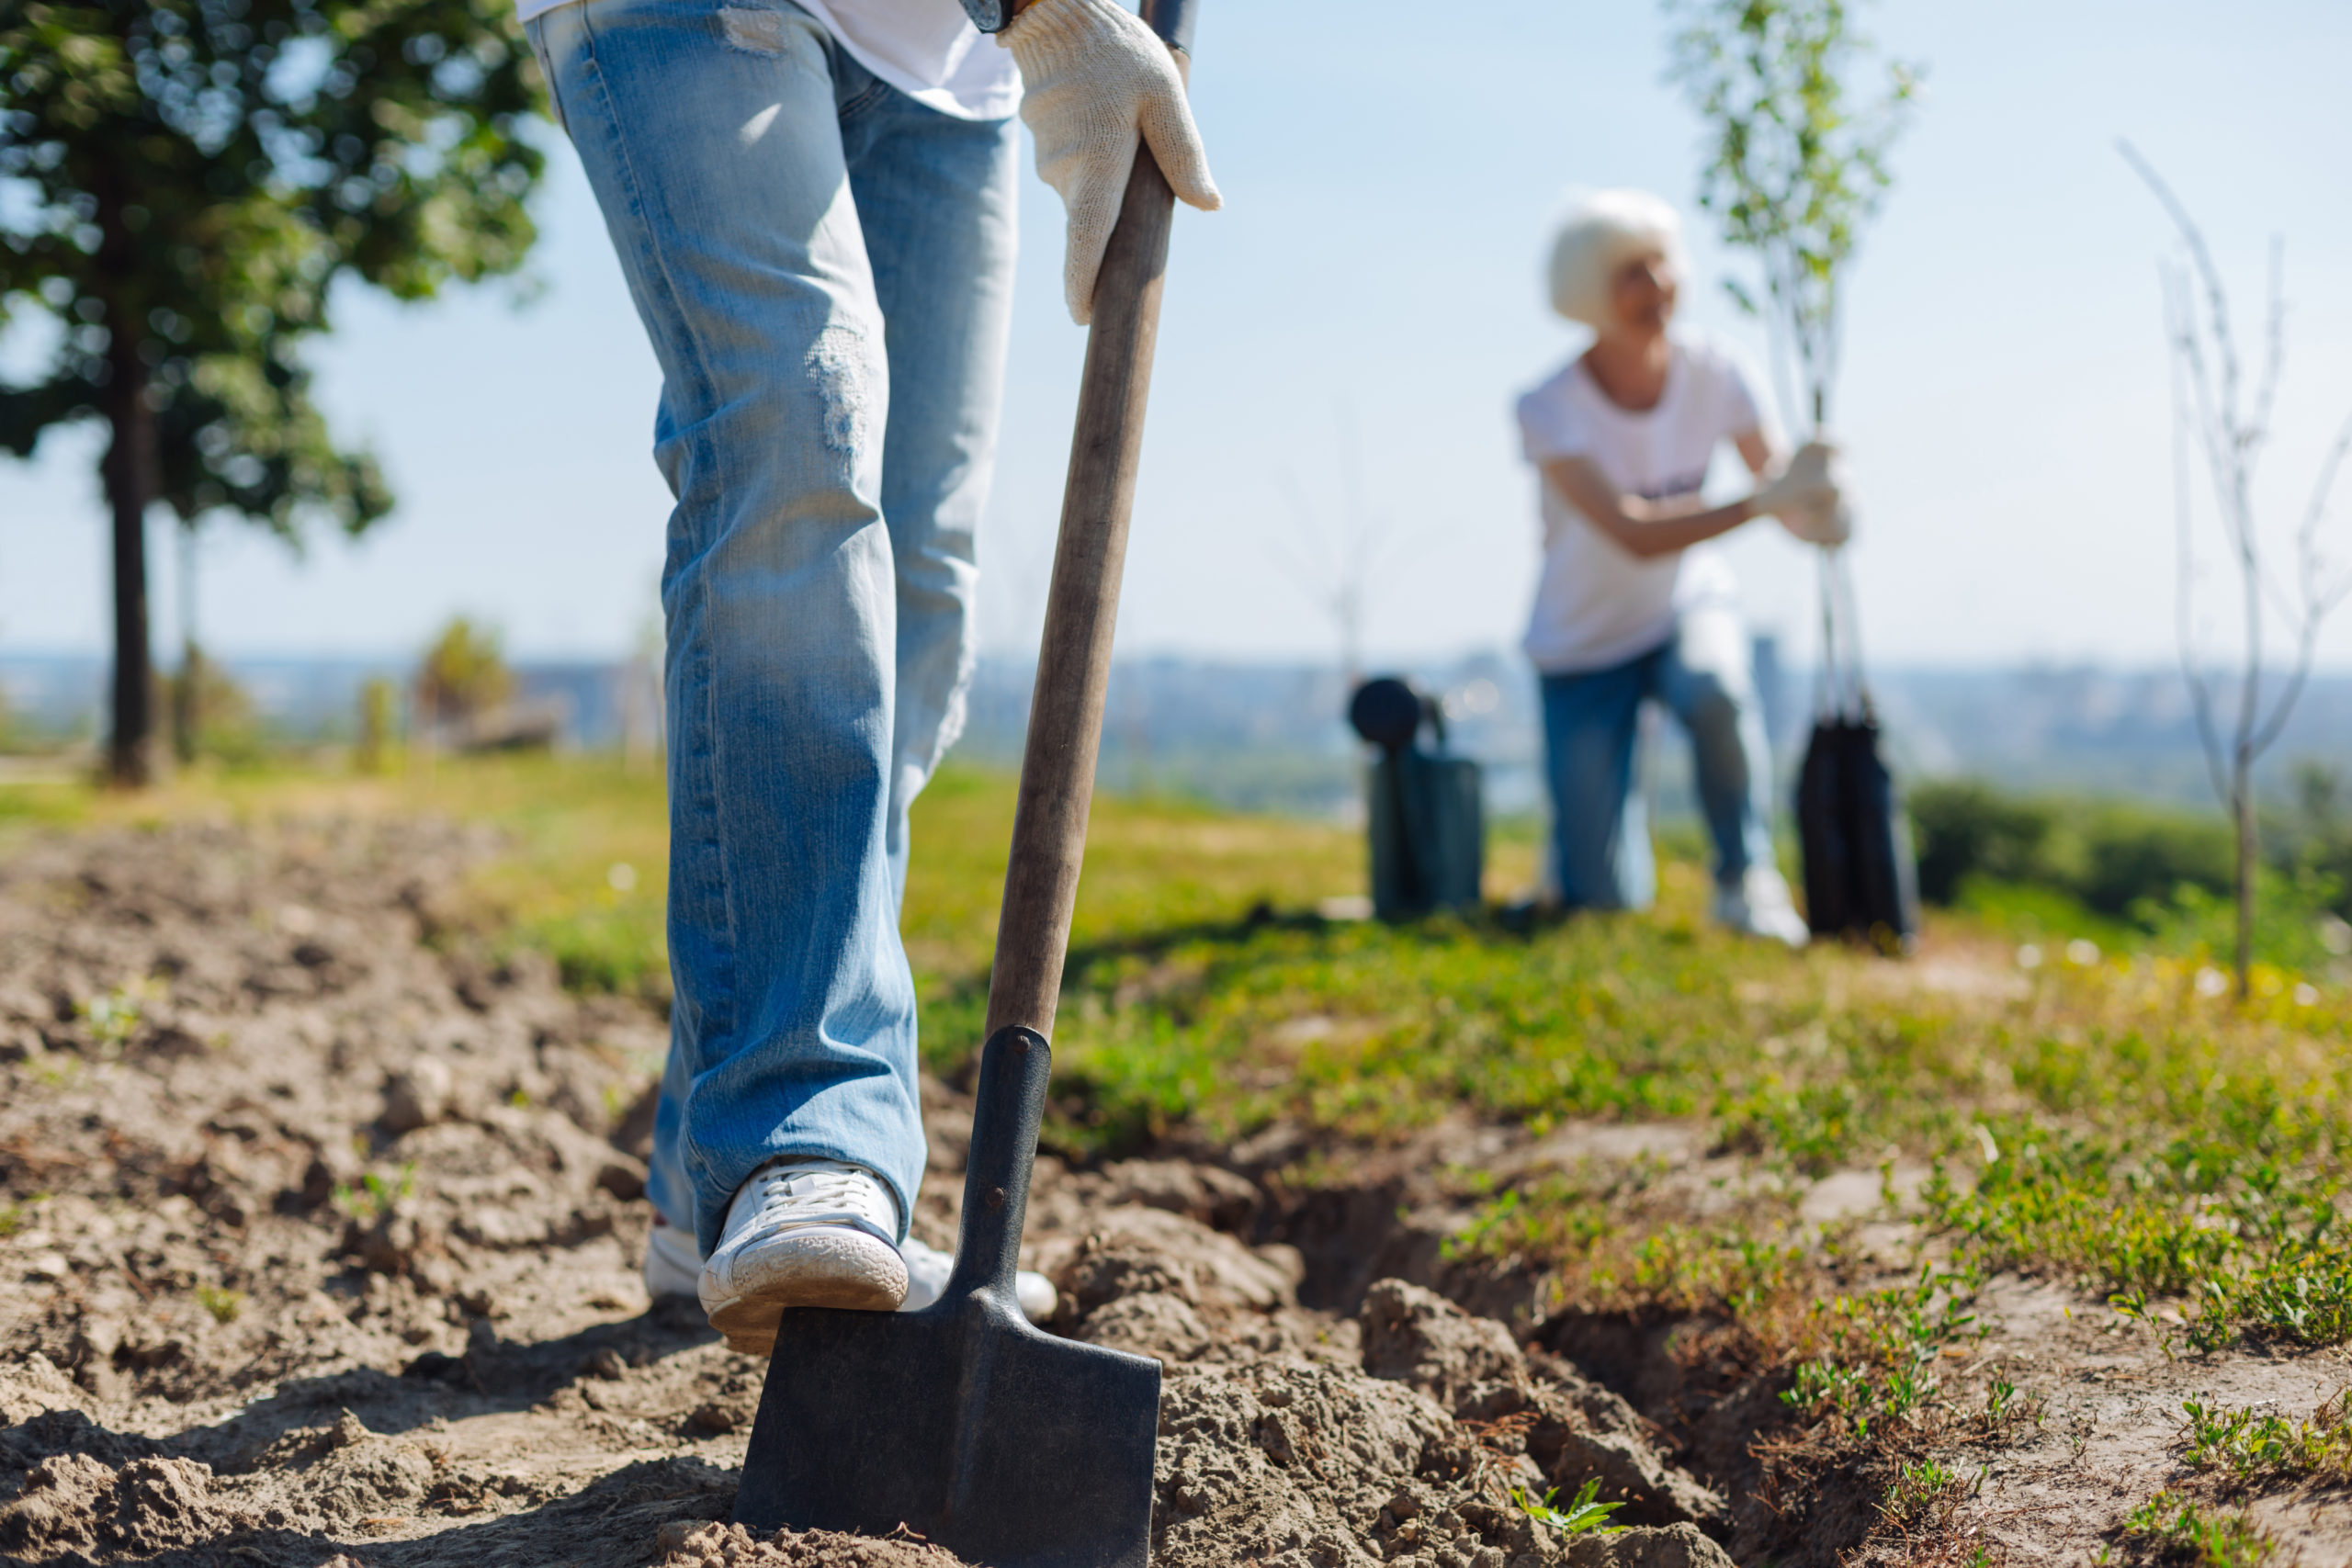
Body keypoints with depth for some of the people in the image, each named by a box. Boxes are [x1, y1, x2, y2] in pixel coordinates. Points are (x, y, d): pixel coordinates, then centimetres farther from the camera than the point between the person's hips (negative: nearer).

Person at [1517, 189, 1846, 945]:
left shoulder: (1711, 371, -13)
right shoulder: (1550, 410, -24)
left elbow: (1775, 481, -7)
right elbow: (1634, 535, -34)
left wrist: (1813, 515, -32)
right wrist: (1766, 498, -44)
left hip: (1687, 600, 2)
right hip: (1586, 643, -2)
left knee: (1714, 689, -38)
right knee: (1606, 905, -7)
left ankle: (1744, 877, -13)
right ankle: (1573, 851, 31)